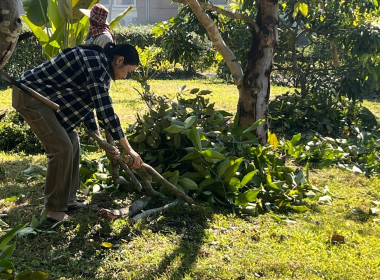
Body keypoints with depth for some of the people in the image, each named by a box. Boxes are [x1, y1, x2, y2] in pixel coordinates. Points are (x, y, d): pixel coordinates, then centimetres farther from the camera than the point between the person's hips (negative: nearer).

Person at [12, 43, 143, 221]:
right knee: (61, 146, -13)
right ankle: (54, 208, -1)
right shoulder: (96, 65, -21)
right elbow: (105, 109, -25)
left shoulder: (97, 64, 11)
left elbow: (86, 104, 16)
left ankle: (67, 199, 18)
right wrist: (128, 150, -21)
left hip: (42, 96, 10)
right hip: (29, 94, -10)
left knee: (71, 141, 10)